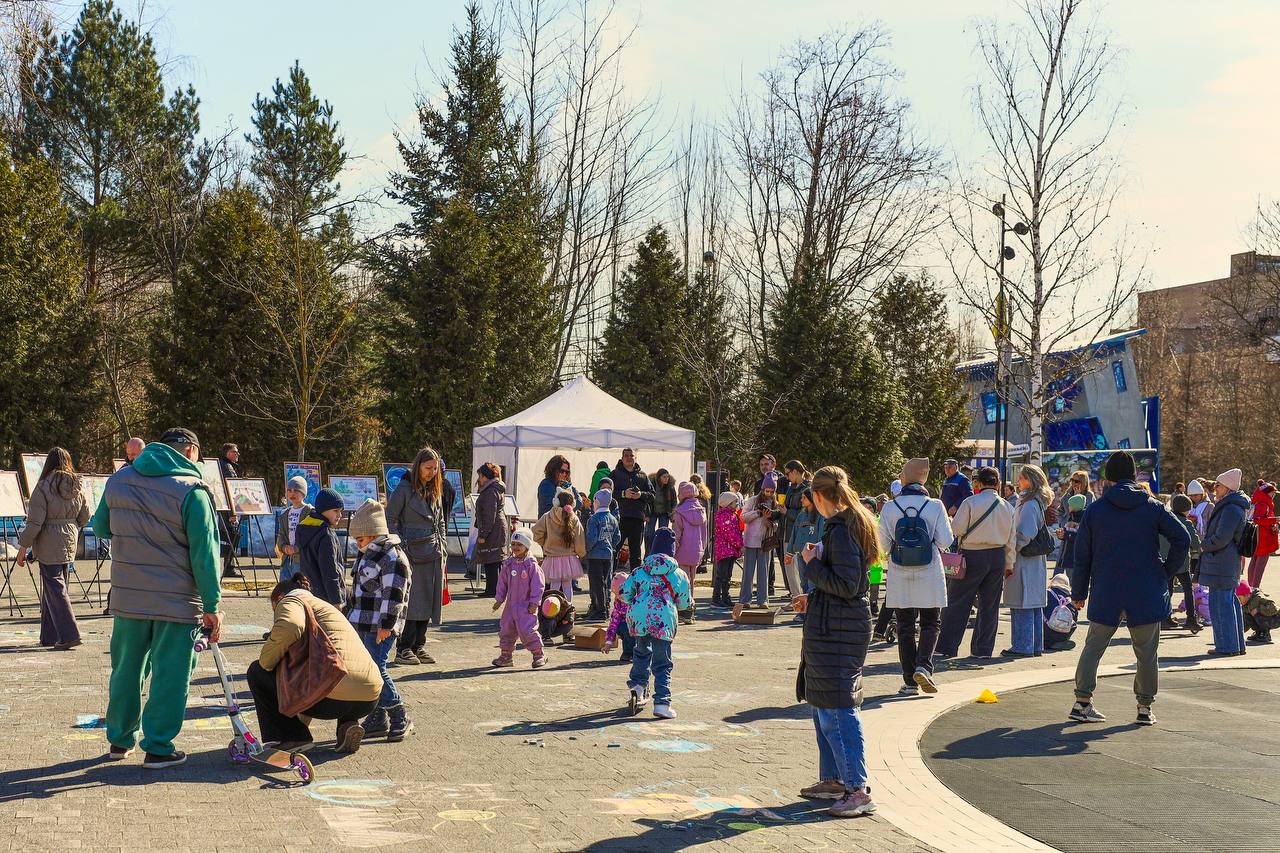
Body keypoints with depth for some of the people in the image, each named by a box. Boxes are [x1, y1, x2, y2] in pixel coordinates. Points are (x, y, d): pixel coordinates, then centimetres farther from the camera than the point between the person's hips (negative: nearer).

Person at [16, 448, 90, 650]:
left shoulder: (43, 487, -13)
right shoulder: (76, 487, 4)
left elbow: (34, 522, -15)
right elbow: (85, 517, 12)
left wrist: (23, 546, -7)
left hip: (49, 545, -6)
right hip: (69, 543, 6)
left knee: (54, 588, -3)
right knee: (54, 586, 16)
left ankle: (69, 635, -9)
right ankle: (49, 636, 21)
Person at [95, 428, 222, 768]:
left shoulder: (118, 480, 5)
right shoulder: (192, 490, -12)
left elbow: (101, 528, 18)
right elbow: (204, 554, -12)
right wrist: (212, 606, -7)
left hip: (127, 597, 5)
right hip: (177, 600, -5)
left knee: (126, 669, 18)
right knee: (170, 675, 5)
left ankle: (120, 741, 28)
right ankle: (158, 748, 8)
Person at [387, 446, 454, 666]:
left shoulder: (436, 490, 14)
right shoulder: (404, 489, -6)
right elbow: (390, 519, -6)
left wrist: (441, 548, 13)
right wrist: (400, 547, -12)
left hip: (432, 553, 6)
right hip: (412, 551, -6)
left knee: (428, 600, 6)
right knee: (411, 600, -7)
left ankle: (419, 646, 14)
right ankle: (403, 649, -2)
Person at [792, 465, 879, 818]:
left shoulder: (840, 531, -18)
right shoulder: (852, 524, 14)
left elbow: (847, 586, -23)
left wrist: (812, 563, -13)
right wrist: (812, 599, 25)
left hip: (837, 631, -10)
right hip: (833, 626, 10)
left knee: (837, 710, -9)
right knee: (823, 706, 17)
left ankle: (858, 790, -8)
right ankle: (832, 779, 25)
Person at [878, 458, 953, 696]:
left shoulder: (890, 507, -6)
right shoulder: (935, 506, -7)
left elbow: (883, 543, -5)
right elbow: (946, 541, -7)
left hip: (899, 578, 1)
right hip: (929, 577, -1)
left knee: (905, 627, 9)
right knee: (930, 624, 12)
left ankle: (910, 682, 9)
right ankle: (923, 667, -11)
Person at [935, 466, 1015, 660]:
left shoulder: (970, 503, -11)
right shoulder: (1007, 508, 5)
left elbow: (956, 529, -11)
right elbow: (1011, 539, 10)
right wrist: (1009, 564, 17)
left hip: (972, 556, -4)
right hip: (998, 557, 4)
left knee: (957, 603, 1)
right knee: (989, 604, 11)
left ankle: (946, 647, 1)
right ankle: (983, 648, 12)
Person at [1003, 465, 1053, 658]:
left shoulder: (1029, 505, -16)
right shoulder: (1039, 502, 13)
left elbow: (1024, 535, -20)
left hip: (1024, 561, -10)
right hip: (1036, 561, 10)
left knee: (1021, 605, -4)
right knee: (1035, 605, 13)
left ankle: (1022, 646, -1)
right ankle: (1036, 646, 19)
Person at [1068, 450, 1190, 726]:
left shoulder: (1095, 509, 1)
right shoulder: (1153, 507, 0)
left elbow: (1082, 555, 2)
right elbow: (1182, 540, -6)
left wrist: (1078, 593, 10)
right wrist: (1167, 573, 4)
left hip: (1105, 594, 1)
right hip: (1146, 593, -1)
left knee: (1093, 646, 10)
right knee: (1147, 652, 9)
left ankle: (1082, 701, 5)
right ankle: (1145, 707, 11)